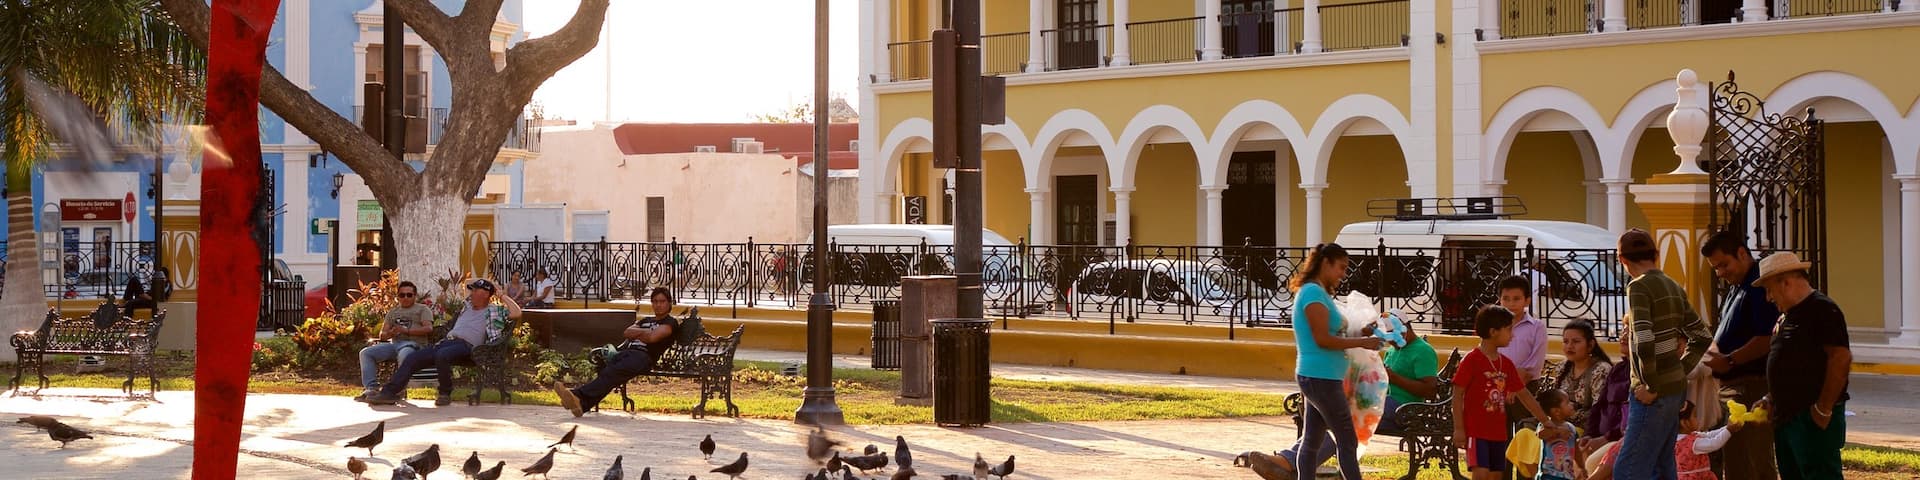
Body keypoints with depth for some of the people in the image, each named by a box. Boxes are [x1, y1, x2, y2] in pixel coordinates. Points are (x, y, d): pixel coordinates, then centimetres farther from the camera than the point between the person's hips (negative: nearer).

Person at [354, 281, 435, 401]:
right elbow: (382, 335, 21)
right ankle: (371, 388, -24)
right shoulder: (393, 312, 30)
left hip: (413, 343, -6)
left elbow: (428, 328, -3)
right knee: (365, 353, -15)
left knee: (404, 355, -42)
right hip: (394, 344, 6)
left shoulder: (423, 309, 15)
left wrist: (406, 330, -12)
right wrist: (390, 333, -5)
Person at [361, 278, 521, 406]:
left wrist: (503, 298, 3)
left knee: (442, 355, -40)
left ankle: (445, 394, -20)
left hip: (466, 346, -8)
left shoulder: (495, 310, 9)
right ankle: (389, 392, -13)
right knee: (413, 358, -9)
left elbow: (516, 313, -6)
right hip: (447, 341, 8)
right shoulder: (467, 306, 29)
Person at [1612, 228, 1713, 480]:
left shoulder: (1639, 287, -12)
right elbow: (1701, 337, 19)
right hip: (1675, 386, 9)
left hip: (1655, 392, -9)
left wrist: (1651, 386, -15)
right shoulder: (1674, 286, 12)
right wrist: (1680, 369, 14)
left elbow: (1644, 341, -24)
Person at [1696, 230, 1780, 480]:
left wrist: (1728, 361, -16)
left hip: (1751, 386, -10)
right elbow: (1726, 336, 24)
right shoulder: (1735, 289, 19)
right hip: (1733, 385, 10)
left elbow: (1766, 340, -23)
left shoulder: (1759, 288, -14)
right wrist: (1711, 353, 5)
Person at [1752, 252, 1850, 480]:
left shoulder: (1823, 310, -13)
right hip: (1786, 416, 10)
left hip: (1813, 419, -10)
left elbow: (1841, 359, -20)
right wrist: (1770, 399, 15)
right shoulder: (1787, 316, 18)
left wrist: (1823, 409, -20)